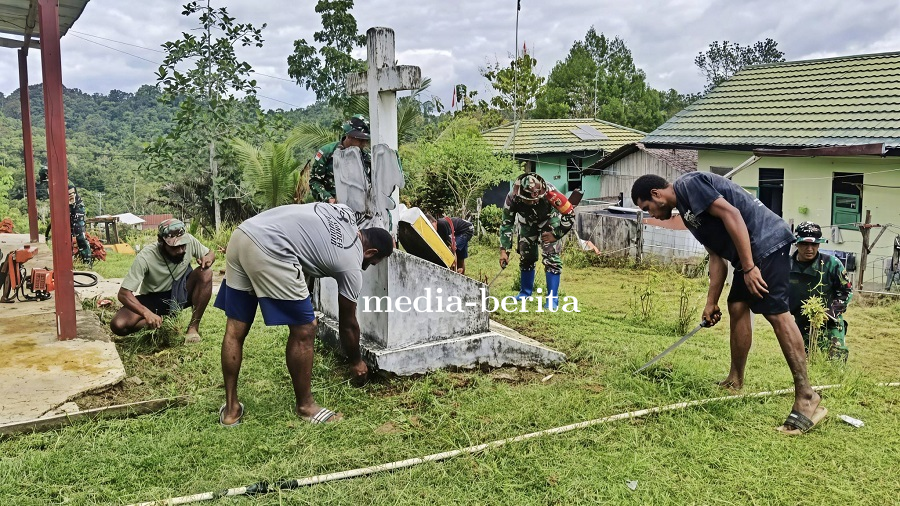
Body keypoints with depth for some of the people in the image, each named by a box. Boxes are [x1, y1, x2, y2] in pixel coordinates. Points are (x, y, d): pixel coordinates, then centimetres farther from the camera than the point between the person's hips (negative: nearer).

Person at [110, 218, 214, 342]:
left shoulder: (189, 241, -20)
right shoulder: (145, 257, -28)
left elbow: (211, 253, 0)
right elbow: (123, 293, -27)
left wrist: (208, 258, -26)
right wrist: (146, 313, -45)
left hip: (180, 293, 2)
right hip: (153, 299, -2)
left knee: (206, 273, -28)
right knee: (118, 325, -25)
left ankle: (193, 327, -16)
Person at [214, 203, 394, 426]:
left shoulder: (347, 212, 22)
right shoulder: (351, 265, 6)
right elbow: (348, 324, 16)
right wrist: (356, 362, 31)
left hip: (241, 235, 9)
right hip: (269, 250, -9)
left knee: (235, 329, 14)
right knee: (304, 330, 5)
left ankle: (231, 409, 25)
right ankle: (304, 406, 20)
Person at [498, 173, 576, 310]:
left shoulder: (550, 193, -41)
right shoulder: (512, 197, -33)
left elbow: (570, 214, -27)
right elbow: (506, 223, -19)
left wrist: (556, 234, -22)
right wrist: (504, 250, -20)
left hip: (549, 220, -3)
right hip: (528, 222, 3)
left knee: (551, 257, -13)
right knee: (526, 256, 7)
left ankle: (552, 298, -7)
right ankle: (526, 292, 27)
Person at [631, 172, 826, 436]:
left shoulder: (688, 184, -6)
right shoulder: (687, 208, 22)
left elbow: (731, 214, -18)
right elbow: (716, 257, 21)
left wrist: (748, 267, -21)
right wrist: (711, 302, 20)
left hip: (767, 241, -10)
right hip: (752, 252, 10)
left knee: (776, 314, -13)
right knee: (738, 307, 12)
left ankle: (807, 398, -11)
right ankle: (735, 382, 21)